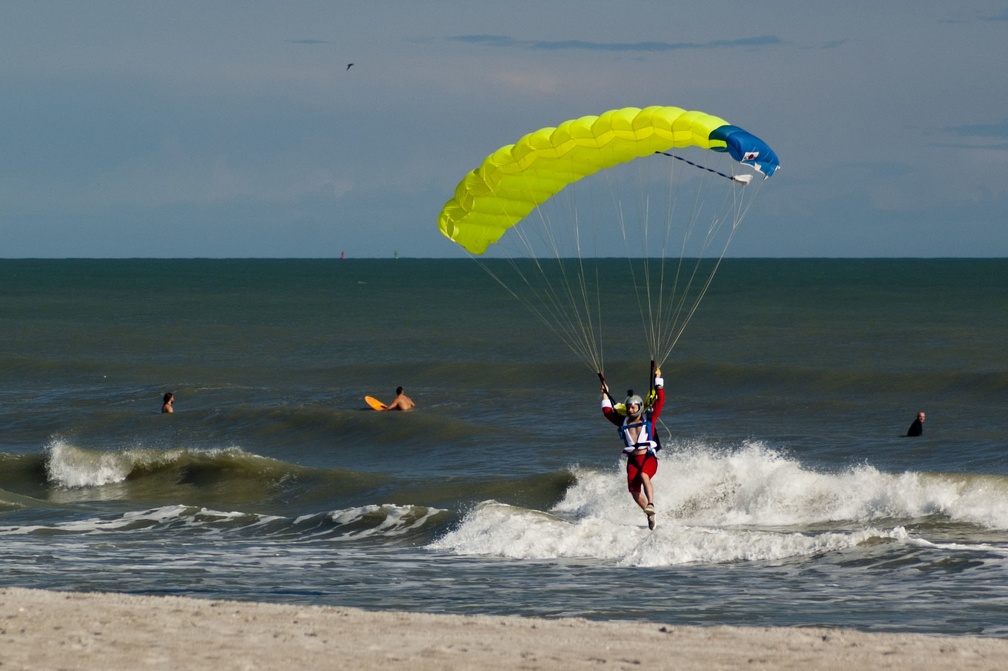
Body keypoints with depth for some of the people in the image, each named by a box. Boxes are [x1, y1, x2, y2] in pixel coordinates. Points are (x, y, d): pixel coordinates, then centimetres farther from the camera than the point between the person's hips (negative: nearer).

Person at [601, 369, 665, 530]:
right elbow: (607, 411, 22)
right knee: (634, 490, -5)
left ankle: (651, 504, -39)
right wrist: (605, 394, 24)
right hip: (632, 460, 4)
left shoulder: (649, 418, 4)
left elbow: (660, 401, 2)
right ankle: (650, 515, 11)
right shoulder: (624, 422, 13)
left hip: (649, 457, -4)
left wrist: (658, 380, 3)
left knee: (643, 475, -33)